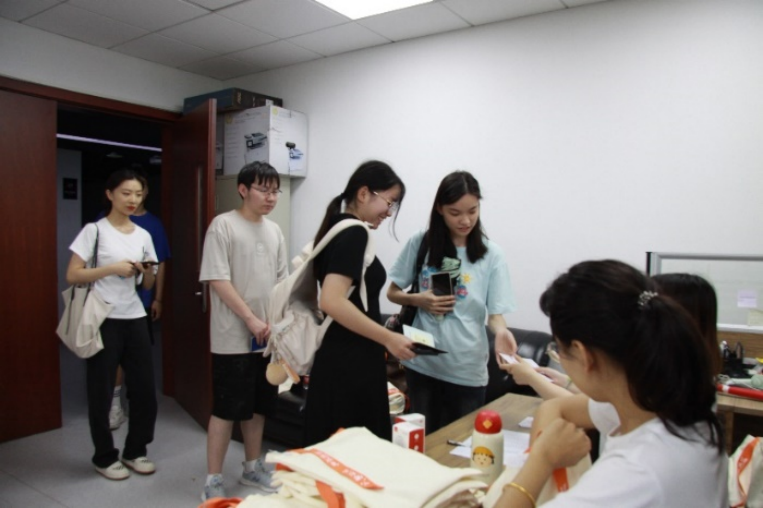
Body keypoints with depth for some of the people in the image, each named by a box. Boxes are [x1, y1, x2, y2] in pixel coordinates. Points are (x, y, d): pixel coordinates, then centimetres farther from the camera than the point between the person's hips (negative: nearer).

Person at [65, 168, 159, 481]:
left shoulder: (143, 235, 9)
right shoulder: (95, 230, -5)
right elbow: (72, 276, -10)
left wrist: (148, 271, -8)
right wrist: (112, 268, -18)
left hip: (135, 319, 5)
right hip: (104, 320, -5)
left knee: (145, 388, 7)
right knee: (101, 391, 5)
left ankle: (135, 451, 26)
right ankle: (105, 457, 23)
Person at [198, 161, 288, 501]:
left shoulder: (274, 231, 11)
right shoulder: (223, 225, -8)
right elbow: (217, 280, -14)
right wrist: (251, 320, -17)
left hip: (268, 336, 6)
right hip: (234, 337, -6)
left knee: (258, 406, 16)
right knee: (226, 409, 1)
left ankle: (252, 468, 32)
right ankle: (213, 481, 16)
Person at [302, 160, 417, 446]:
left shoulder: (336, 229, 13)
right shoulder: (354, 233, -15)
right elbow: (332, 301, -25)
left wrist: (380, 330, 19)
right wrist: (388, 338, -18)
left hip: (337, 360, 9)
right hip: (350, 365, -9)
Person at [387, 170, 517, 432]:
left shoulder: (491, 254, -5)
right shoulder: (420, 243, -3)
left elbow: (495, 312, -7)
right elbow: (392, 292, 6)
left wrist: (501, 331, -29)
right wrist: (418, 300, -14)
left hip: (467, 368, -1)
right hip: (422, 363, 1)